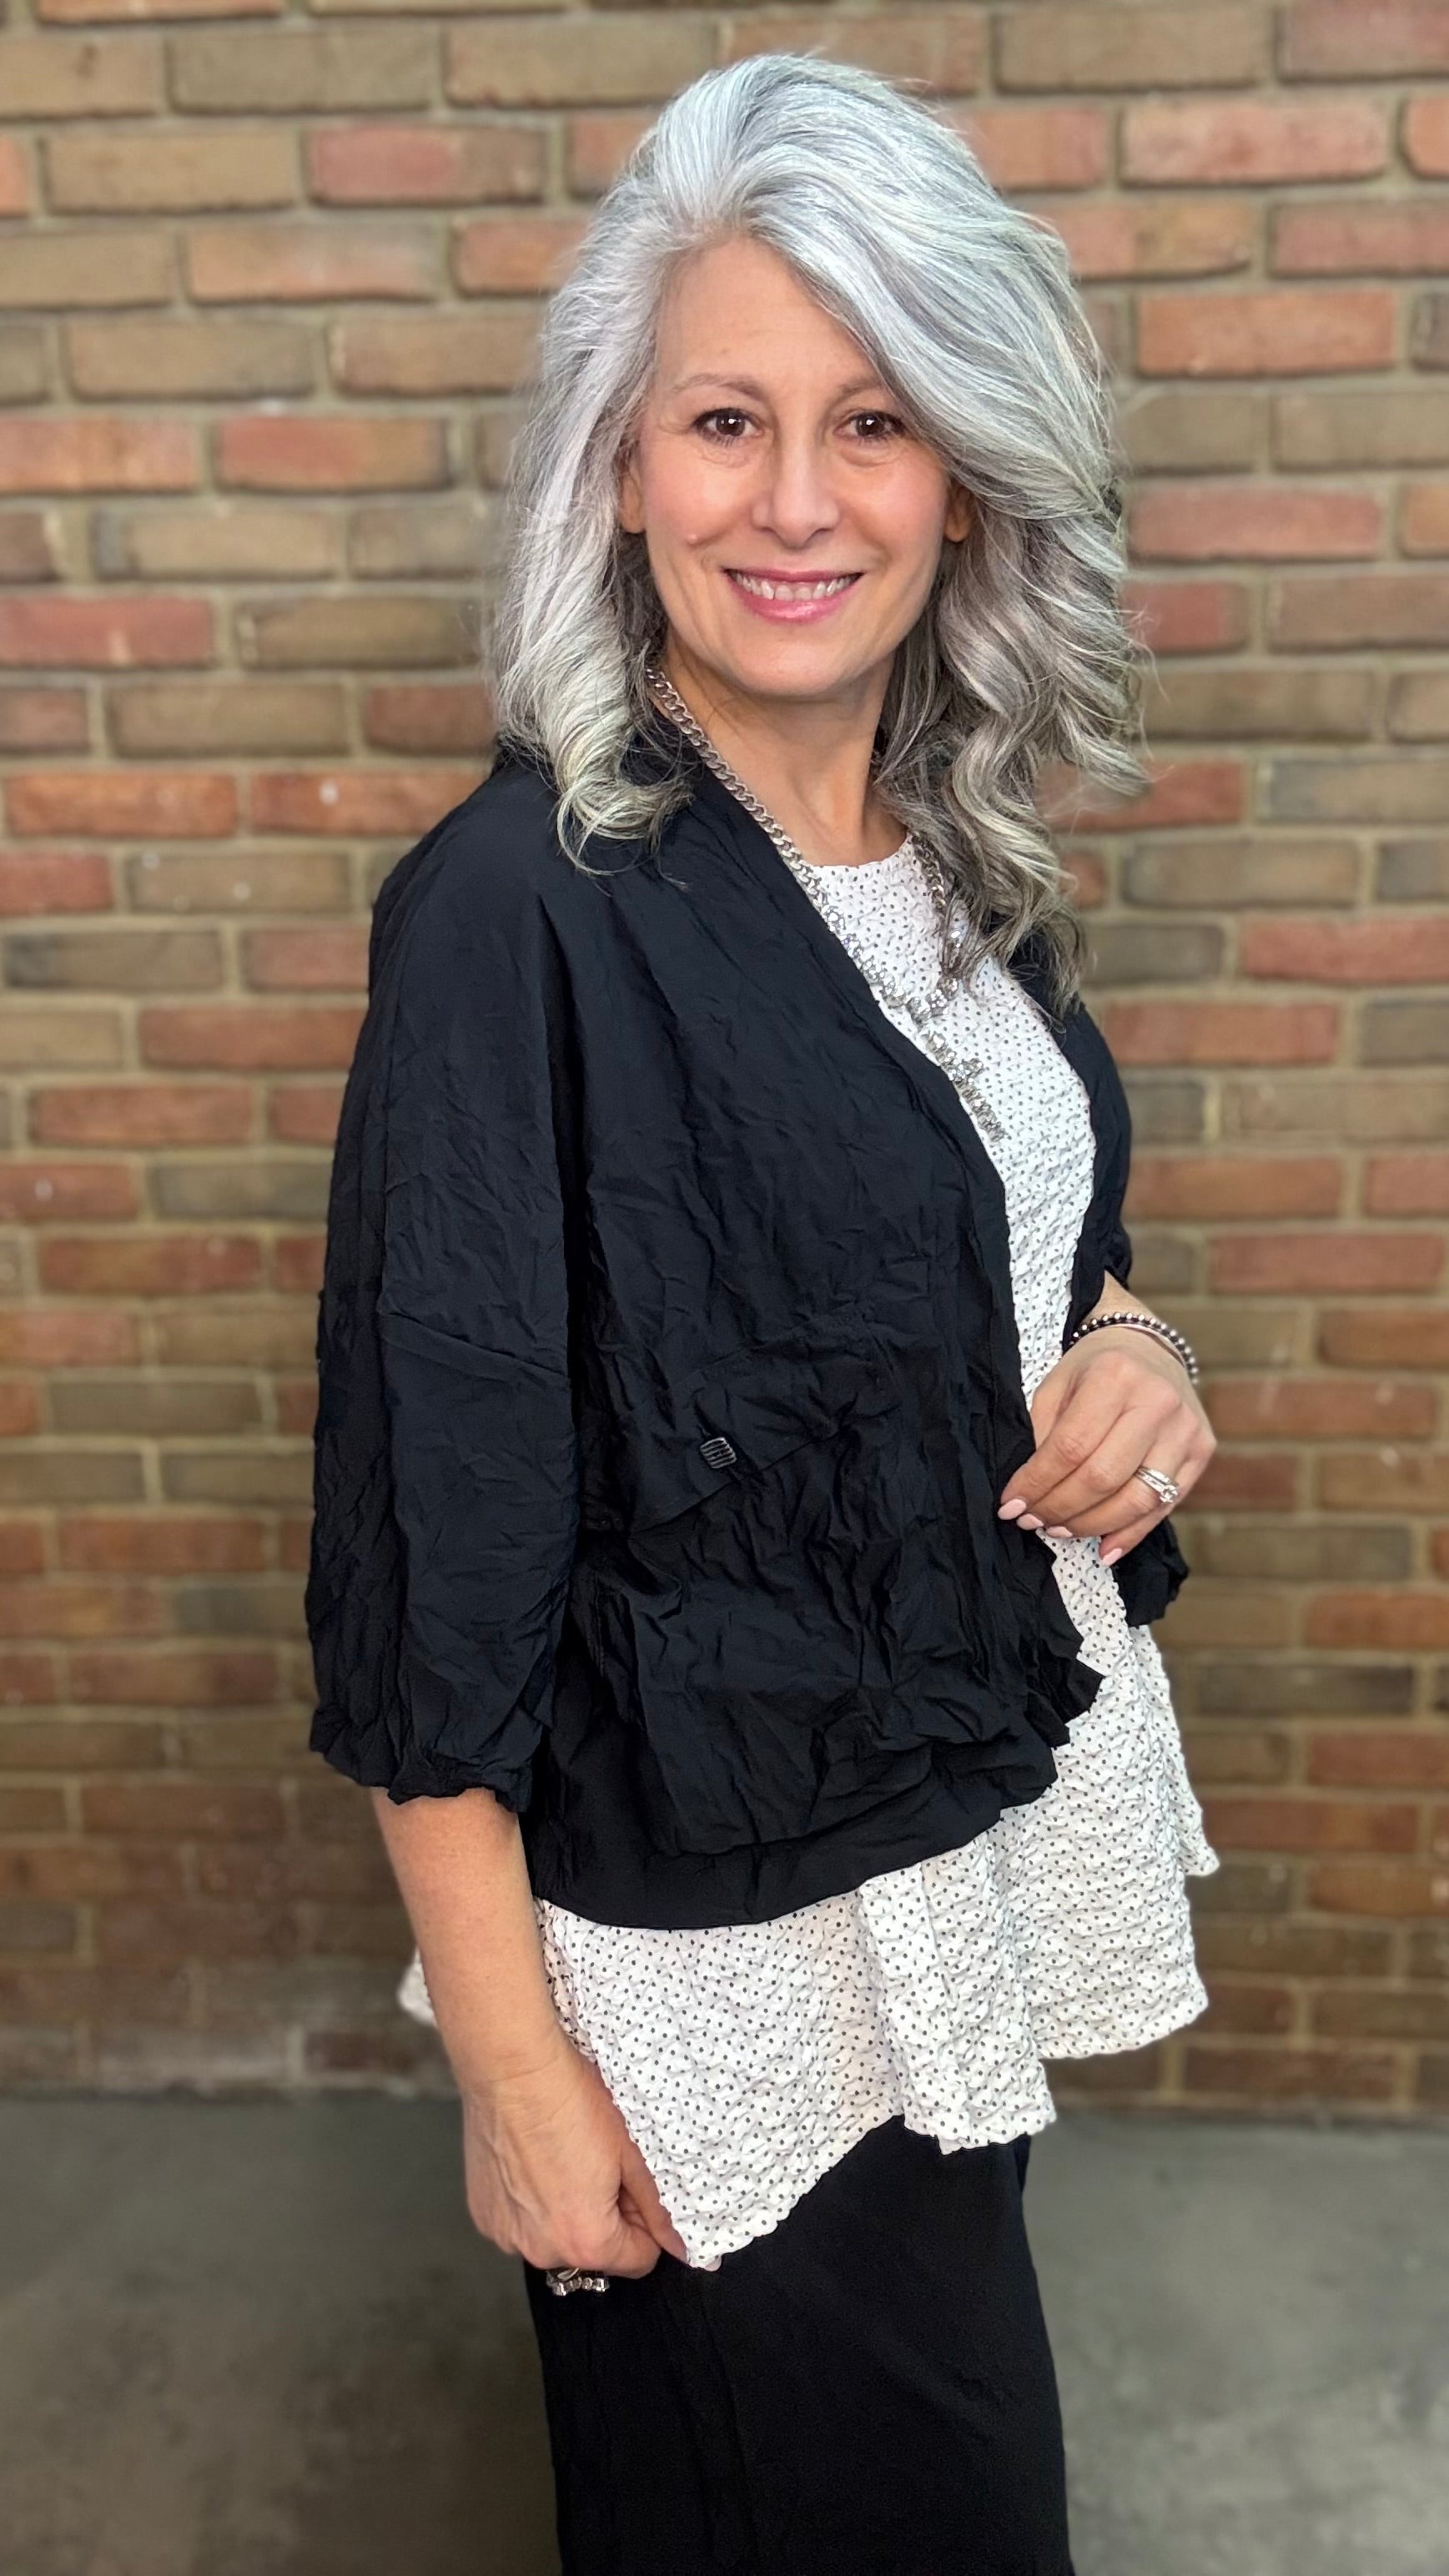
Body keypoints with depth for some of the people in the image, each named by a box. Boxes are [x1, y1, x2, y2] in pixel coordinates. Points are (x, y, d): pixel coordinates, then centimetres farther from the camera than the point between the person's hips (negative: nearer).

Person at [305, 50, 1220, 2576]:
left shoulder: (956, 857, -1)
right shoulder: (522, 910, -22)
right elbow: (437, 1530, -19)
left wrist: (1132, 1352, -8)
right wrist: (510, 2066, -14)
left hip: (997, 1812, 7)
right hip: (725, 1921, -6)